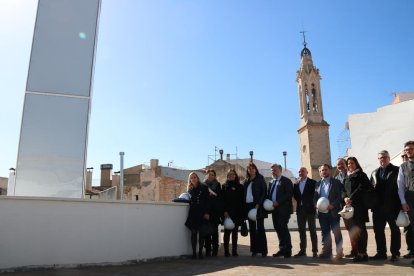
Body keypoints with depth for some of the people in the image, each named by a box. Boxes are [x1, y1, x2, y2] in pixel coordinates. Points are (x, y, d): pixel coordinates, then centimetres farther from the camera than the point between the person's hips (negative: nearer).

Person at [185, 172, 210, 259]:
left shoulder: (204, 188, 4)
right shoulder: (190, 189, 13)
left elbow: (207, 201, -1)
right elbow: (188, 200, 15)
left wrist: (207, 213, -9)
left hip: (202, 213, -2)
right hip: (193, 214, 2)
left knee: (201, 233, 1)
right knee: (194, 233, -1)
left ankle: (200, 252, 8)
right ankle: (194, 252, 4)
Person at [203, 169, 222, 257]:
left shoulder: (217, 185, 11)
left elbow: (220, 197, 5)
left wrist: (220, 210, -7)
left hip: (215, 210, 0)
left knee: (214, 230, 0)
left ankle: (215, 250, 6)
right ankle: (208, 250, 6)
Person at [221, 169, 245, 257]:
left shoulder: (240, 187, 9)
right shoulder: (224, 186, 6)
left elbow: (242, 200, 6)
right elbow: (222, 200, -1)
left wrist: (242, 213, -1)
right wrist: (225, 211, -11)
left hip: (237, 212, 2)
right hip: (227, 212, -2)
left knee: (235, 231, 5)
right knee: (227, 231, -1)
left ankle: (234, 250, 10)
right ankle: (226, 251, 3)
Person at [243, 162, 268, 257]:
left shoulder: (260, 179, 1)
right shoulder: (246, 181, 14)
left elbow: (264, 192, -5)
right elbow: (244, 194, 14)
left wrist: (258, 204, -15)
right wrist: (244, 205, 3)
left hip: (258, 206, -5)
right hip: (249, 206, 5)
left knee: (260, 228, -5)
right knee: (252, 229, 6)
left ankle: (263, 250, -1)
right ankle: (254, 249, 11)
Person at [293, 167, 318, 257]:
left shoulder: (313, 182, -3)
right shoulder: (296, 184, 12)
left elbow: (315, 195, -7)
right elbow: (295, 196, 11)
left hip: (310, 209, -5)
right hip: (300, 210, 5)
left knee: (312, 230, 1)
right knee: (301, 231, 9)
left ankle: (315, 251, 6)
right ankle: (302, 250, 16)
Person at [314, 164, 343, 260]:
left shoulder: (336, 182, 0)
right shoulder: (318, 184, 13)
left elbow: (340, 196, -7)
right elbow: (315, 197, 13)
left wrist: (332, 205, -19)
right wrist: (316, 204, -7)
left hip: (333, 211, -4)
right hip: (322, 212, 4)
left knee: (336, 232, -1)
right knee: (325, 233, 9)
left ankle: (339, 252, 6)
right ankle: (326, 252, 15)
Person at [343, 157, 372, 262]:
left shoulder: (361, 175, 2)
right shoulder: (347, 177, 20)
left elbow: (362, 188, -12)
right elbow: (344, 190, 17)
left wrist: (351, 198, -15)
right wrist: (345, 198, -4)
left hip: (359, 205, -6)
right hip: (349, 206, 6)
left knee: (360, 229, -6)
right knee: (353, 230, 4)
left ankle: (362, 253, -3)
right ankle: (358, 252, 9)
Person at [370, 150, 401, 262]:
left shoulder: (396, 170, 0)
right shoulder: (374, 173, 14)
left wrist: (400, 204, -16)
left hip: (392, 206, -5)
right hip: (378, 207, 5)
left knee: (394, 230, 6)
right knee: (378, 230, 7)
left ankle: (395, 253, 12)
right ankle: (381, 252, 16)